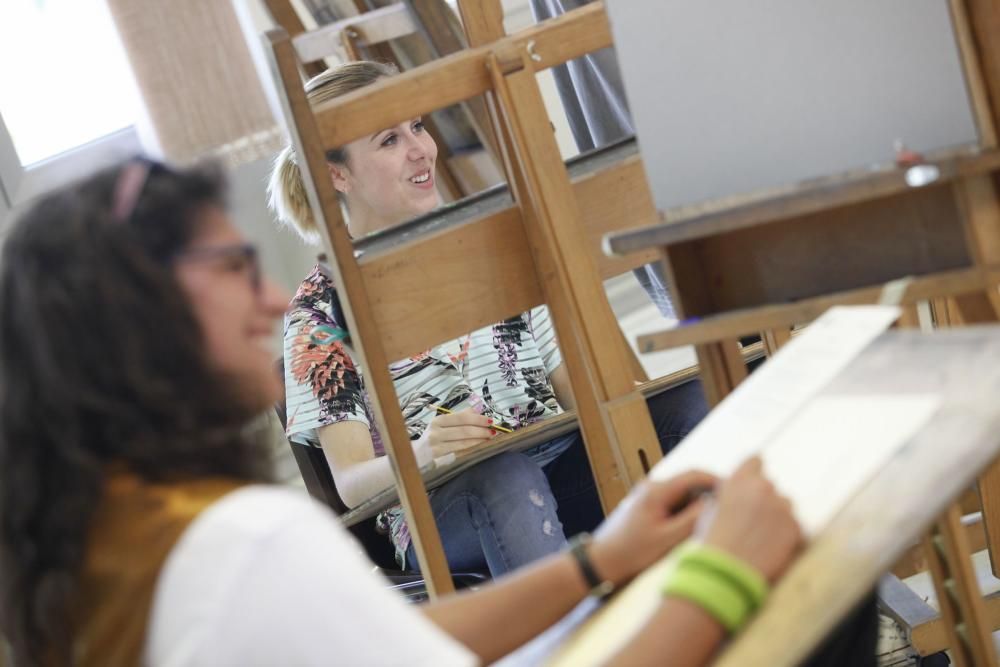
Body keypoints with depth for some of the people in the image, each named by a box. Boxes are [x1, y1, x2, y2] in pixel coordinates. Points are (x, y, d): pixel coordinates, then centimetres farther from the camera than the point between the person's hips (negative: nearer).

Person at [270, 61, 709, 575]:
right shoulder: (323, 307, 3)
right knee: (500, 473, -40)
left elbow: (568, 382, 16)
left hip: (561, 462, 4)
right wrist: (420, 453, -28)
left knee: (693, 400, -24)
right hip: (446, 511, -4)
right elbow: (350, 483, -5)